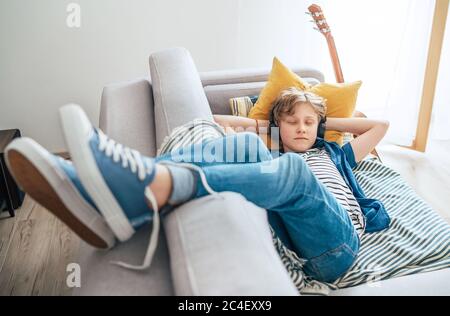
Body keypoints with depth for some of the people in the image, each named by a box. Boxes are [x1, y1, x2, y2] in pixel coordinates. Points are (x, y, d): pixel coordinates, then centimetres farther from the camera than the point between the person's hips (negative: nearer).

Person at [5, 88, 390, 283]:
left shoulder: (332, 153, 33)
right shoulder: (270, 155, 28)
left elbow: (381, 124, 35)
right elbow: (219, 120, 22)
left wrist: (327, 121, 33)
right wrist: (263, 126, 27)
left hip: (335, 247, 0)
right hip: (295, 239, 0)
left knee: (292, 168, -31)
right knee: (247, 146, -21)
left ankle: (145, 192, -56)